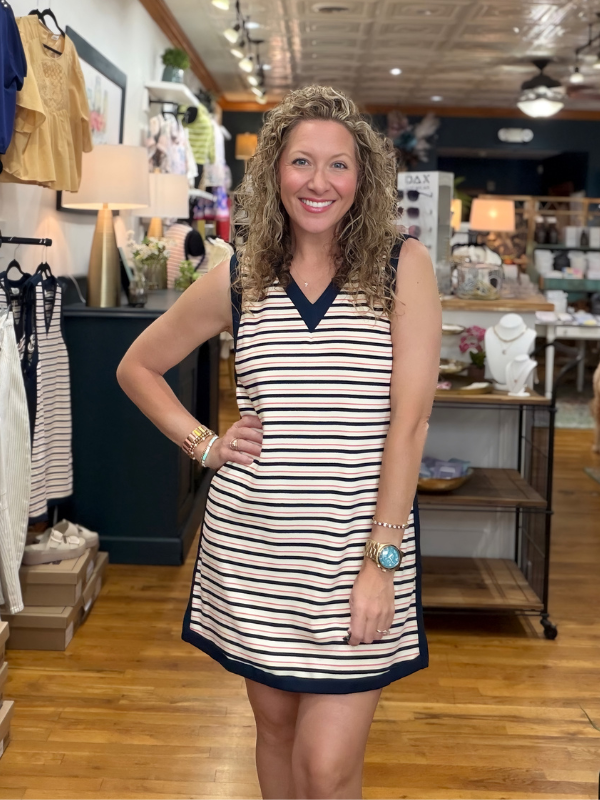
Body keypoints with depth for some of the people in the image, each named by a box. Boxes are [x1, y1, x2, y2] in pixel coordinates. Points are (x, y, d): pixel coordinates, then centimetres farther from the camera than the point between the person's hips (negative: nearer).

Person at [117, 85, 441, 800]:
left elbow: (409, 418, -9)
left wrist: (381, 560, -13)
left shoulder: (403, 268, -4)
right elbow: (137, 367, 16)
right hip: (252, 542, 3)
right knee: (274, 722, 18)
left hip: (361, 539, -2)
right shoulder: (237, 280, 3)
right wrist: (202, 443, 3)